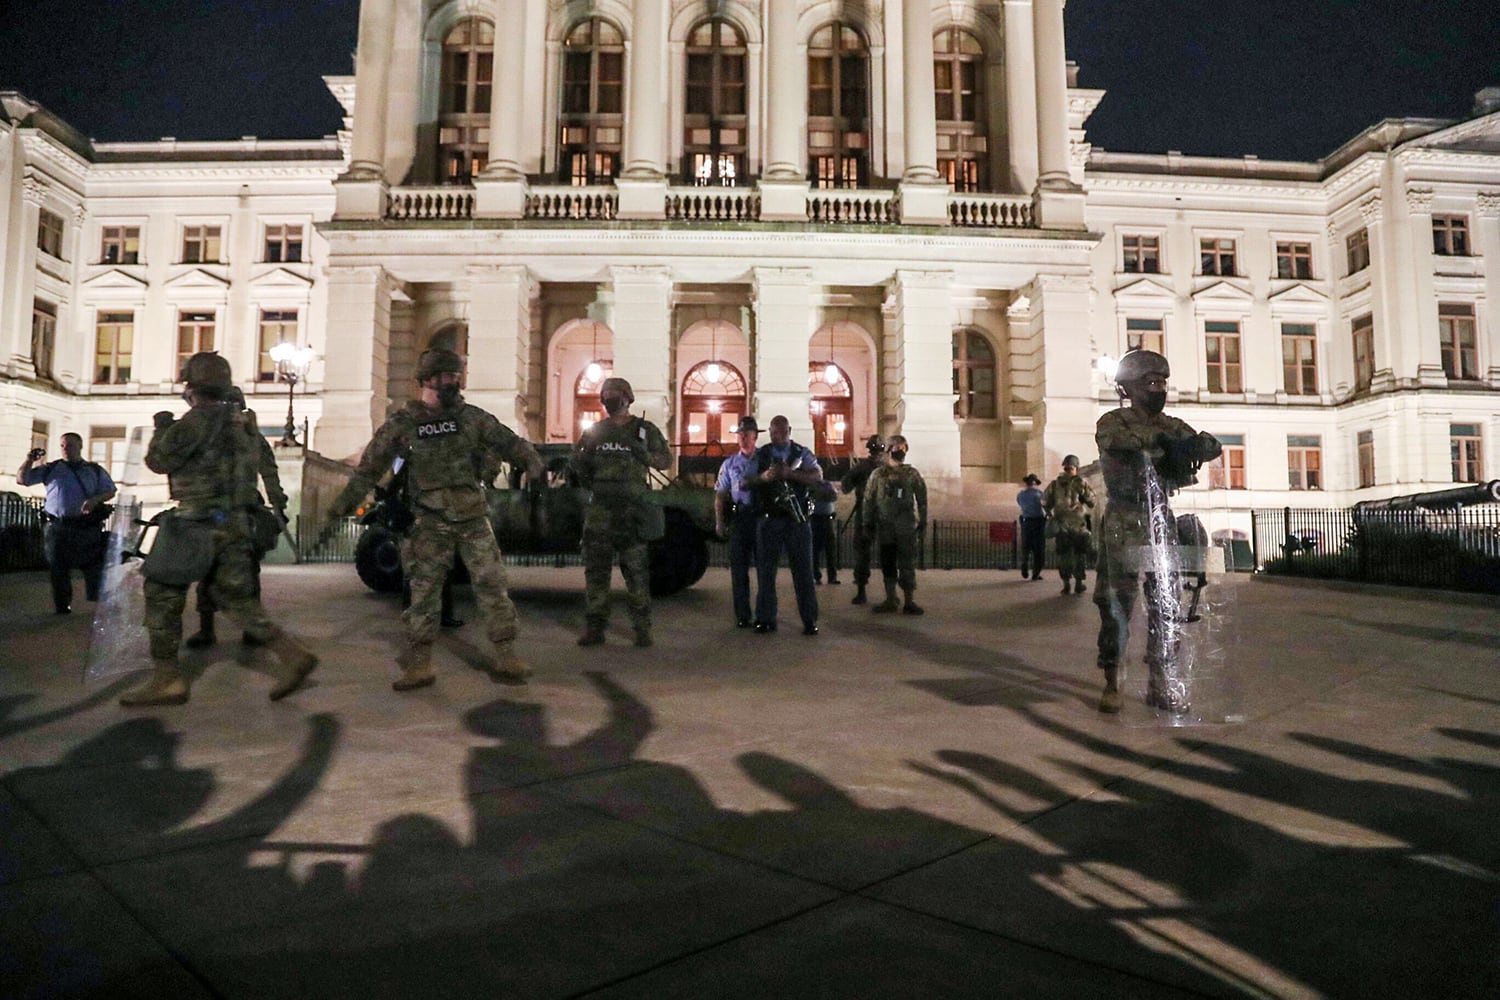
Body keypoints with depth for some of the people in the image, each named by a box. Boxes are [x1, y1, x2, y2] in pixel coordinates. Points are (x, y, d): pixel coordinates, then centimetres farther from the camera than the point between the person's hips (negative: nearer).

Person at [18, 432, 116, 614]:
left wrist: (95, 500, -12)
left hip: (89, 529, -1)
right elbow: (22, 479, 11)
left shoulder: (95, 470, 11)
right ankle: (61, 607, 14)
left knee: (95, 567, -2)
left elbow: (110, 491, 8)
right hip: (58, 528, 1)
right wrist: (29, 461, -5)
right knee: (59, 570, 5)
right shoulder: (51, 469, 12)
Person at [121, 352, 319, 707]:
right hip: (234, 524, 8)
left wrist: (162, 428, 9)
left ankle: (167, 680, 9)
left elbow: (158, 461, -8)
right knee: (235, 597, 12)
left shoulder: (198, 420, -12)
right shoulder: (236, 421, 14)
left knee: (163, 593, 5)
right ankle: (294, 655, 1)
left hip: (202, 526, -8)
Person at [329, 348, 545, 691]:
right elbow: (371, 465, 8)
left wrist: (532, 462, -17)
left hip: (474, 518, 1)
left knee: (492, 585, -3)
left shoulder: (471, 417, 3)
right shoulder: (402, 423, 1)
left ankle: (506, 658, 3)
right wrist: (345, 502, 10)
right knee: (424, 592, 3)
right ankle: (419, 665, 13)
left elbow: (509, 442, 3)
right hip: (431, 524, 0)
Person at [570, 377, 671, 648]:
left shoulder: (645, 430, 6)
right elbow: (579, 466, 23)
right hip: (600, 507, 3)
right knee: (596, 569, 3)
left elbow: (666, 460, 5)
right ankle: (594, 627, 9)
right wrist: (580, 457, 3)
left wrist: (644, 455, -11)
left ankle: (642, 628, 5)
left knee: (636, 571, -2)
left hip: (632, 508, -3)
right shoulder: (594, 432, 15)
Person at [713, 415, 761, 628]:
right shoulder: (730, 464, 13)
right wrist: (719, 522, 2)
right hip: (739, 517, 2)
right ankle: (742, 615, 10)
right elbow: (720, 494, 10)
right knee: (738, 567, 2)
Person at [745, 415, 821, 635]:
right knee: (765, 569, 5)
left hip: (797, 518, -1)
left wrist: (790, 473, -22)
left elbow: (817, 476, -9)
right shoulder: (759, 455, 10)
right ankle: (765, 619, 14)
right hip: (768, 518, 1)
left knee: (803, 569, 1)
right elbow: (745, 483, 1)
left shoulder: (802, 453, 8)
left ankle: (810, 620, 7)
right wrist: (763, 477, -19)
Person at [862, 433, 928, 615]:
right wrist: (868, 523, 4)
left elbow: (922, 499, 6)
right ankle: (890, 600, 15)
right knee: (887, 564, 6)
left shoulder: (912, 474, 4)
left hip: (907, 527, -1)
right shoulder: (877, 475, 5)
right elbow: (869, 500, 6)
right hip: (885, 527, 1)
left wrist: (923, 522, 2)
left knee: (907, 565, -2)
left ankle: (909, 601, 4)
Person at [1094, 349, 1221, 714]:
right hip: (1122, 528, -5)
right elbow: (1113, 440, -27)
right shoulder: (1114, 422, -3)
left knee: (1164, 604, 7)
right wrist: (1160, 440, -27)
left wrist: (1193, 444, -21)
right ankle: (1111, 682, 7)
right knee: (1116, 605, -3)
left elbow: (1211, 447, 1)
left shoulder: (1170, 425, 13)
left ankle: (1159, 682, 17)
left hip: (1161, 523, 6)